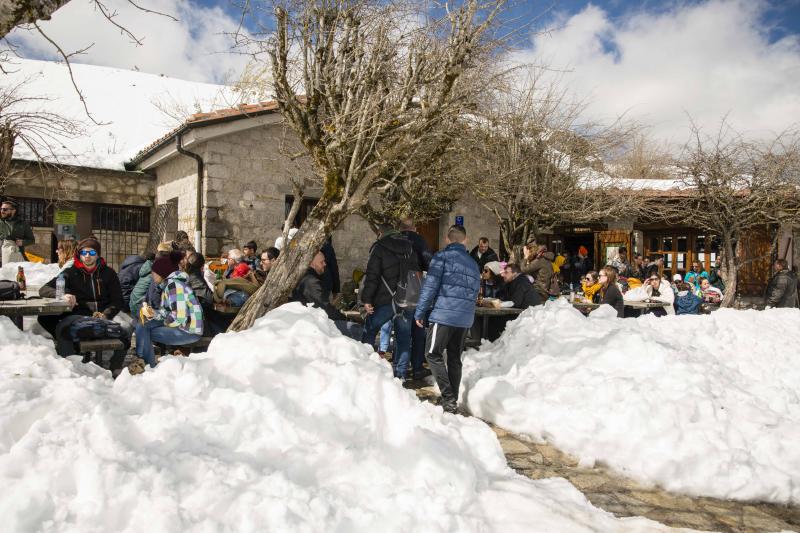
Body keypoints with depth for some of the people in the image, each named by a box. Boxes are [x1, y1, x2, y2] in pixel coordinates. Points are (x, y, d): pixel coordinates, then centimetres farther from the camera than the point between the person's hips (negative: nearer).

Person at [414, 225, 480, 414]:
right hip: (465, 318, 6)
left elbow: (430, 287, -8)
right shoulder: (473, 263, 18)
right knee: (455, 359, 13)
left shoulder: (442, 256, -2)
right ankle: (452, 401, 17)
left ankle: (449, 399, -10)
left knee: (433, 354, 0)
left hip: (444, 314, -6)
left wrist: (420, 313, -2)